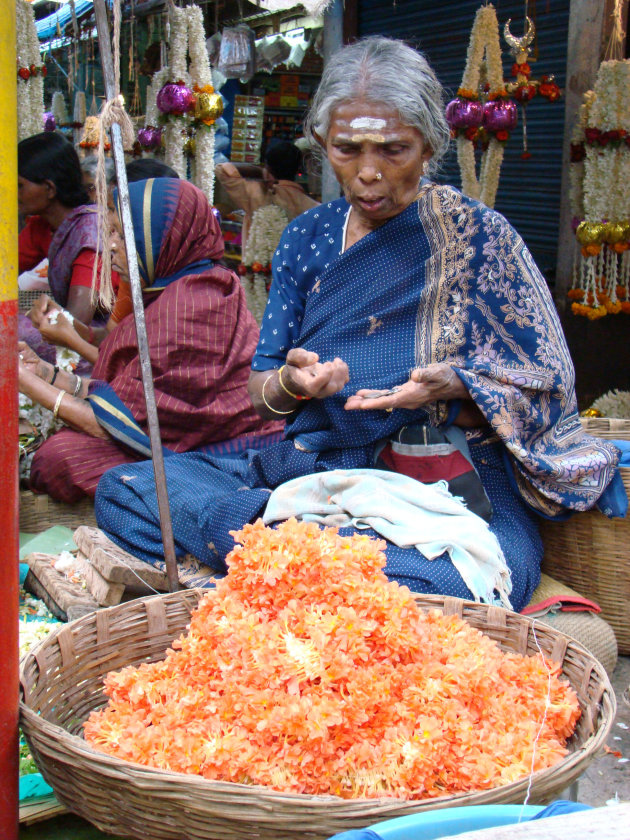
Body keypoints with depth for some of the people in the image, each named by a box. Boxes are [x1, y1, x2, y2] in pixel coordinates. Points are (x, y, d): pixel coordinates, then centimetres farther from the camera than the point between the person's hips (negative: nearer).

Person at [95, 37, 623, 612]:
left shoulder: (480, 236, -1)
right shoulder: (308, 236, 11)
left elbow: (542, 398, 0)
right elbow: (261, 392, 10)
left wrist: (453, 390, -21)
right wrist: (292, 383, -15)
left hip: (454, 497, -5)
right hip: (312, 473, 5)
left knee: (403, 594, -41)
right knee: (122, 489, -12)